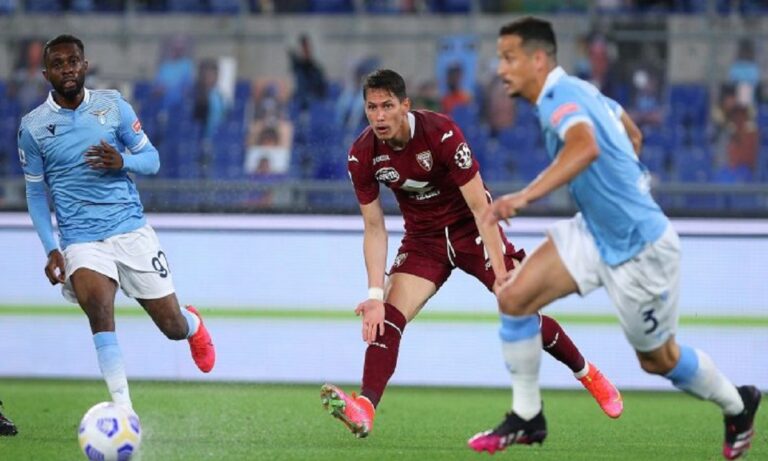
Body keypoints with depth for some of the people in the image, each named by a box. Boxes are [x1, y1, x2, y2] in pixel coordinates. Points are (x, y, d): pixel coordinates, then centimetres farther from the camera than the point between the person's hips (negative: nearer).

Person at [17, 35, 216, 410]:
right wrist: (51, 249, -1)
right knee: (97, 308, -30)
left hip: (131, 229, 1)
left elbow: (152, 160, 7)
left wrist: (122, 162, -15)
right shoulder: (33, 126, 0)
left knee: (173, 327, 6)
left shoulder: (113, 105, 2)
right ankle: (123, 411, -29)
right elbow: (35, 192, 9)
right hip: (80, 240, -1)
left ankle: (193, 325, 46)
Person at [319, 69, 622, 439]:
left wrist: (501, 273, -27)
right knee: (388, 315, -18)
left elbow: (479, 207, -25)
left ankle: (587, 373, 18)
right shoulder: (362, 156, -17)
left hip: (471, 228, -3)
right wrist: (375, 294, -19)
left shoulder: (441, 133, -28)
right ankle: (364, 409, -29)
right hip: (422, 238, 3)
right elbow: (374, 228, -10)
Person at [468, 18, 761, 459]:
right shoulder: (579, 90, 1)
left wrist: (525, 197, -60)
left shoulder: (562, 99, -26)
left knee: (658, 359, 11)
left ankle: (737, 405, 38)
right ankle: (526, 418, 3)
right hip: (594, 232, 8)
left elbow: (586, 147, -49)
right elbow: (630, 132, 18)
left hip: (641, 248, -8)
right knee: (514, 296, -8)